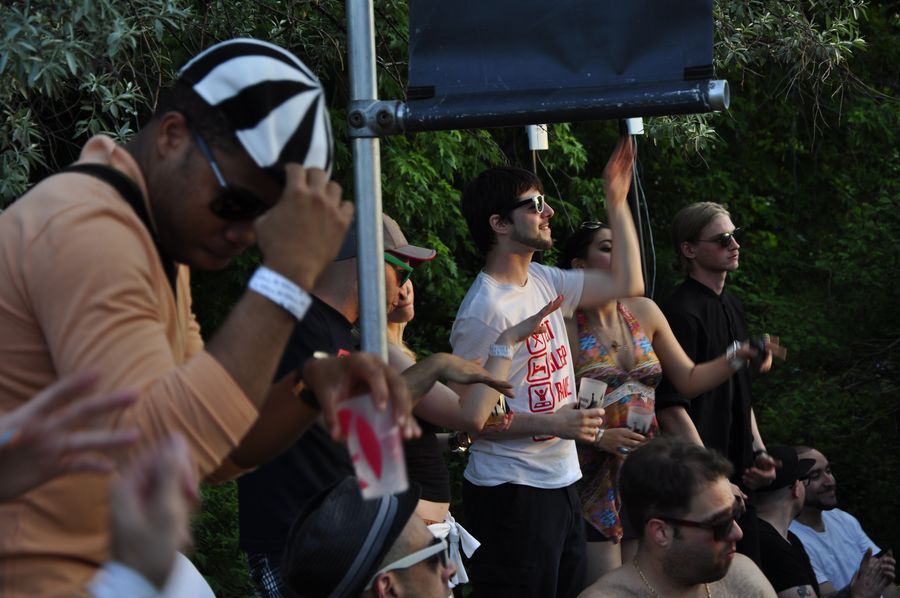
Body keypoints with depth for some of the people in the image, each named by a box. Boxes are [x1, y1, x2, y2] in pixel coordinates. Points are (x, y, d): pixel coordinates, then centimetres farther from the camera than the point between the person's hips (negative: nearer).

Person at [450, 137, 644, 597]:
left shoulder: (542, 281, 8)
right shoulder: (484, 310, -18)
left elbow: (627, 284, 17)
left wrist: (617, 202, 12)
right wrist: (549, 424, -23)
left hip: (561, 482, 9)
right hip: (511, 490, -9)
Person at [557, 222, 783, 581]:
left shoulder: (644, 312, 9)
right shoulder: (566, 325, -9)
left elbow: (689, 380, 14)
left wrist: (737, 358, 0)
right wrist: (598, 436, -22)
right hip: (593, 480, -6)